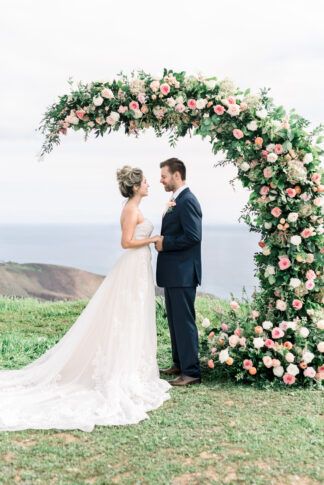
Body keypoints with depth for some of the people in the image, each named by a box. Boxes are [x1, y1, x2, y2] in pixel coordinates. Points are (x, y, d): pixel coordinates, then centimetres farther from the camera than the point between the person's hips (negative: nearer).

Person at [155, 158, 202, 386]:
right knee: (175, 320, 17)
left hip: (183, 273, -10)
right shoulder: (176, 201, 15)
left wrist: (165, 243, -16)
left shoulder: (187, 201, -16)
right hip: (173, 273, 10)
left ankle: (191, 371, 2)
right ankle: (180, 363, 28)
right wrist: (162, 241, 4)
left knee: (184, 321, -5)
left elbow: (193, 237, -23)